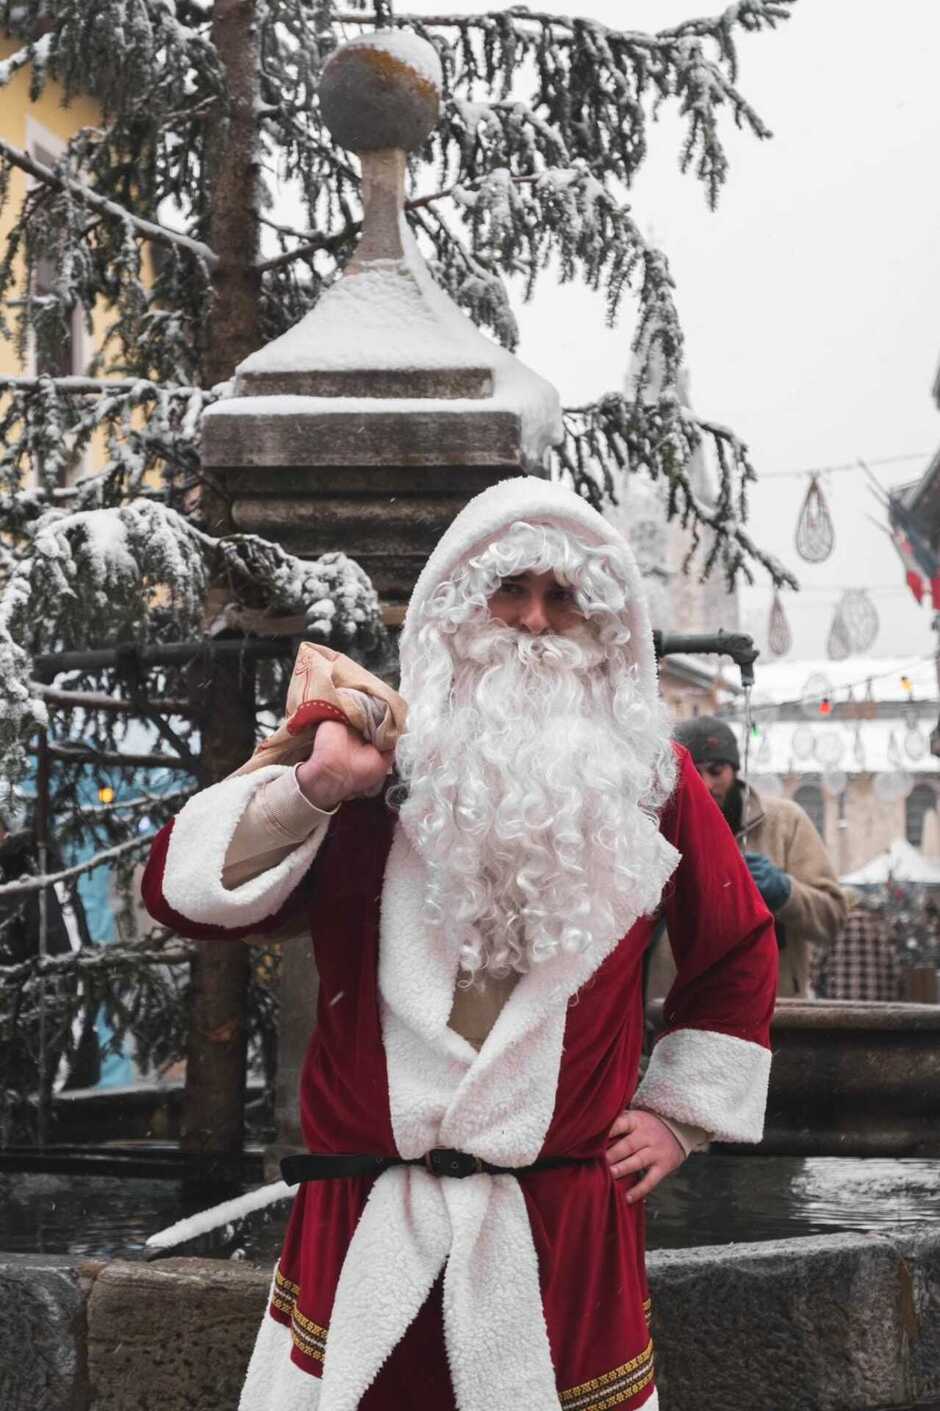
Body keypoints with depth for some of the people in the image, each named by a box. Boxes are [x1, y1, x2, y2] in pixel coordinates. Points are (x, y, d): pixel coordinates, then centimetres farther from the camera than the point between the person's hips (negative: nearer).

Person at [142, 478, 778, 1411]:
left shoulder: (647, 779, 6)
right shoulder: (371, 759, 4)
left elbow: (738, 950, 20)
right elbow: (183, 891, -3)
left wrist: (676, 1112, 14)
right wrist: (317, 788, -16)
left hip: (569, 1236, 0)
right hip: (364, 1233, 0)